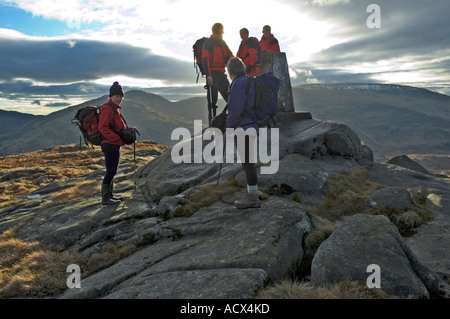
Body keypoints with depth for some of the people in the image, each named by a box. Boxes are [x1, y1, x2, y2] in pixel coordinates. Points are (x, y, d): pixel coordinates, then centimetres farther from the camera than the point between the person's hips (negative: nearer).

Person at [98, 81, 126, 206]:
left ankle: (109, 195, 28)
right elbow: (102, 127, -23)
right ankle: (105, 198, 6)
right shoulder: (108, 108, -15)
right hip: (111, 145, -10)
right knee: (111, 171, -4)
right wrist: (118, 139, -23)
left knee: (113, 171, 17)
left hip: (115, 144, 10)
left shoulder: (115, 108, 17)